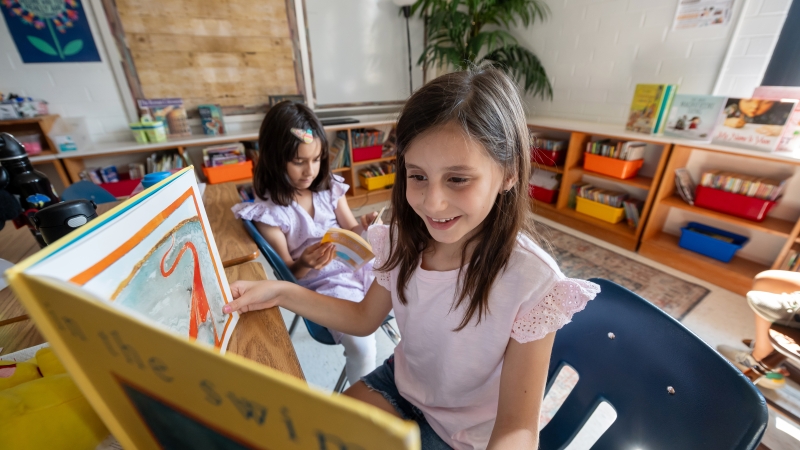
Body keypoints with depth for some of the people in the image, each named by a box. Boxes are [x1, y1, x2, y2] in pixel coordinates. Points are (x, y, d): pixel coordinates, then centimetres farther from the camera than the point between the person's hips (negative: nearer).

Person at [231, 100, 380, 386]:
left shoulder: (330, 188, 3)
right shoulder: (268, 211, -8)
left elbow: (350, 231, 8)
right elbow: (288, 273, -2)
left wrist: (364, 226, -15)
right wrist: (304, 264, -26)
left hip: (356, 265, 5)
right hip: (324, 283, -4)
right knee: (361, 347, -23)